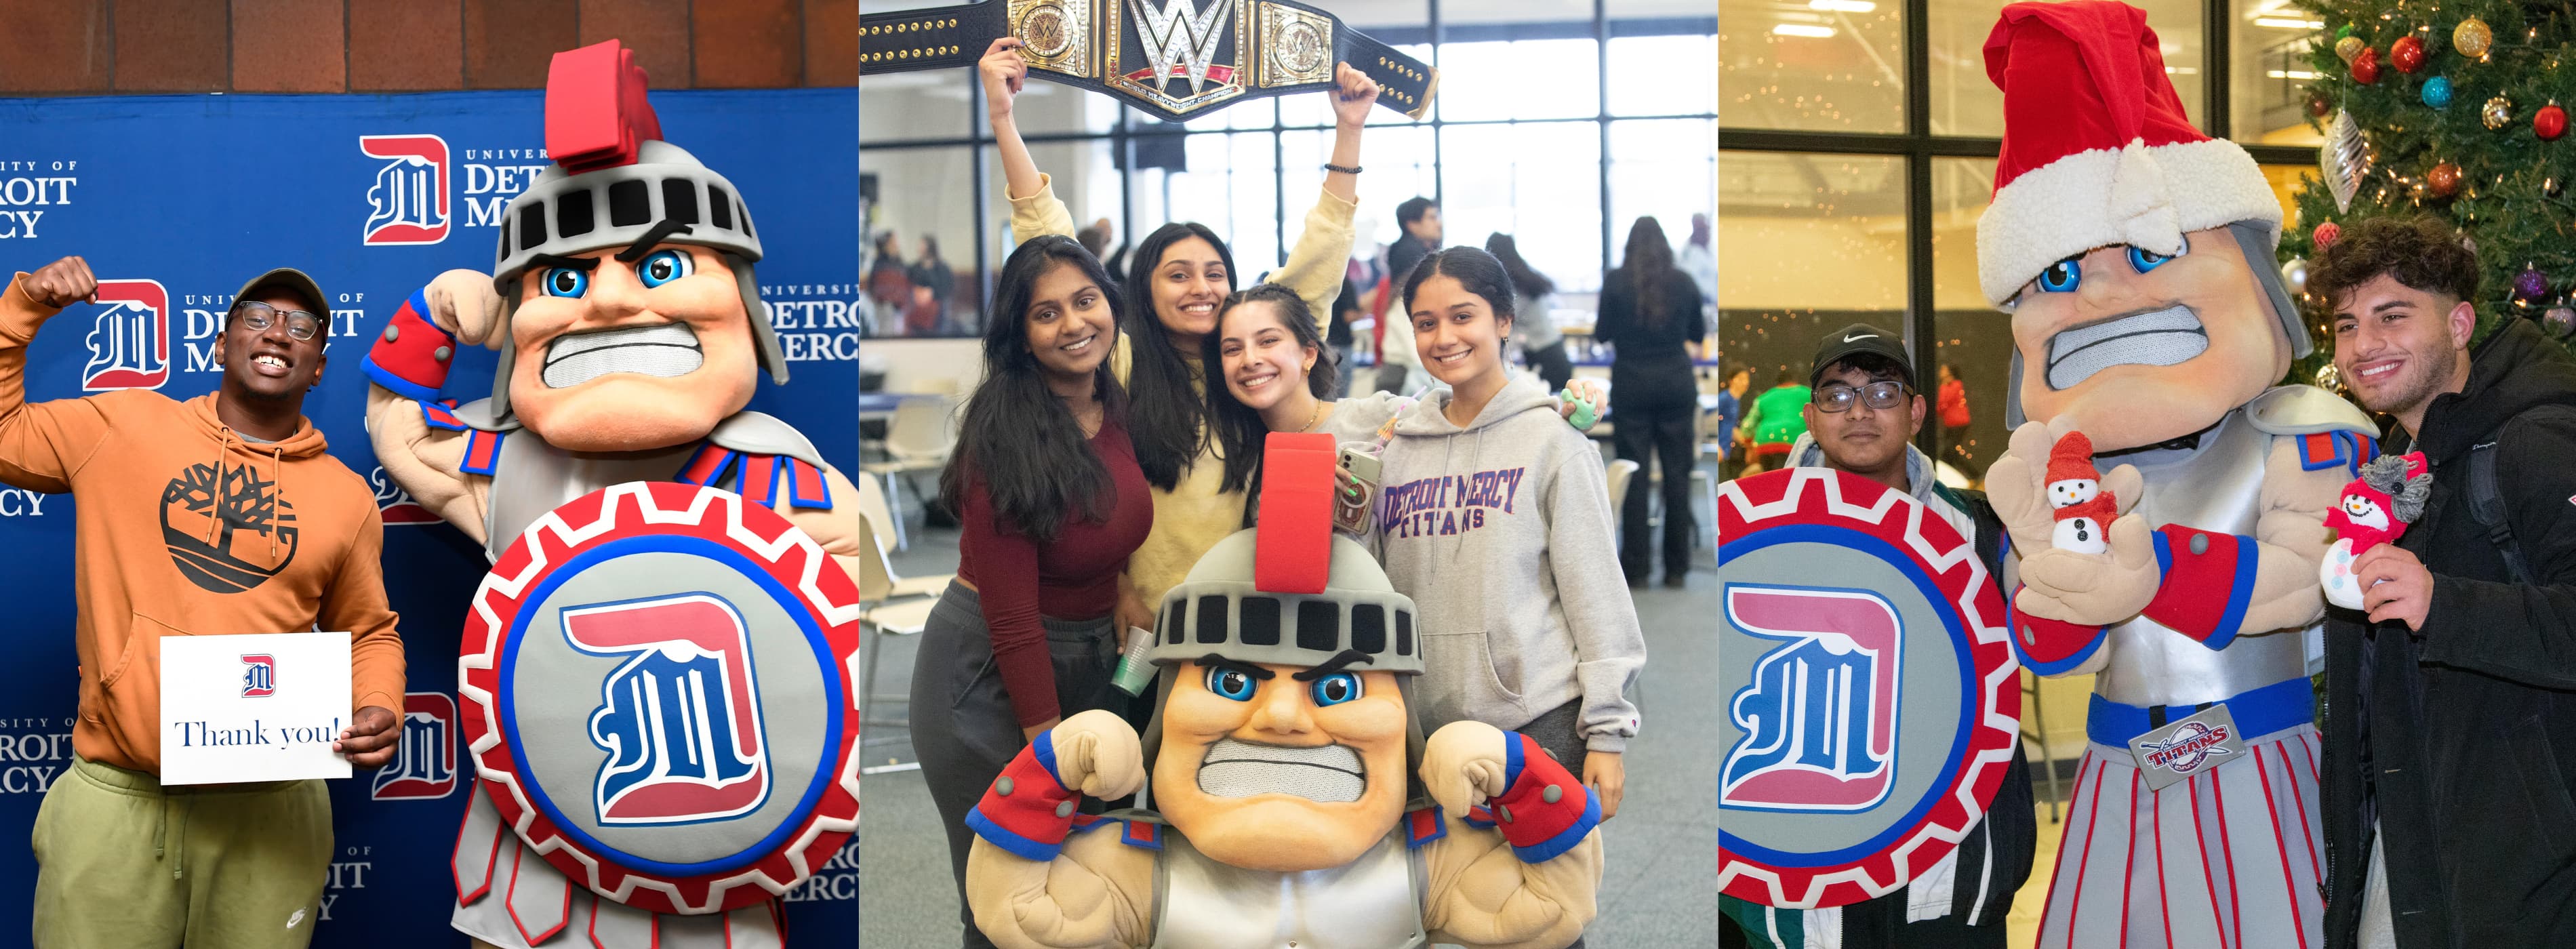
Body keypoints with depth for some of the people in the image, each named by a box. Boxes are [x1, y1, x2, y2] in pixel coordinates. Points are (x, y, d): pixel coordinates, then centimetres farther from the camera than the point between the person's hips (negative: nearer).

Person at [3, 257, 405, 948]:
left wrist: (379, 711, -3)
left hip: (271, 811, 1)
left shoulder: (348, 497, 7)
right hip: (113, 799, -1)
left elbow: (370, 634, 17)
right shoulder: (123, 427, 6)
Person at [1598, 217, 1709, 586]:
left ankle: (1636, 566, 3)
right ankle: (1676, 566, 8)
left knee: (1635, 474, 3)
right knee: (1676, 473, 6)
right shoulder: (1683, 283, 1)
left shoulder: (1615, 282, -4)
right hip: (1676, 381, 1)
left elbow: (1603, 335, 1)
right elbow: (1698, 333, 13)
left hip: (1632, 382, -1)